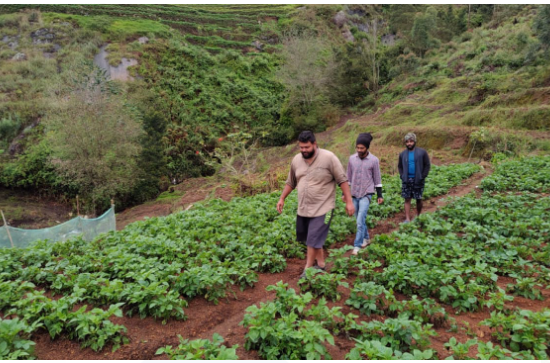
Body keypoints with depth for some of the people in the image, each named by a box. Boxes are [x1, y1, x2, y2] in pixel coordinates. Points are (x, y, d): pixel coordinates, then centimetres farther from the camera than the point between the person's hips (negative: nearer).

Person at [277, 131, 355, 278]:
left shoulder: (328, 158, -13)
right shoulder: (296, 160, 3)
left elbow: (342, 180, -9)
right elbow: (290, 182, 17)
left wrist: (349, 202, -10)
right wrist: (282, 199, 16)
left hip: (322, 208, -5)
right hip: (303, 209, 6)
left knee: (314, 240, -5)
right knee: (313, 239, 15)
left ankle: (308, 269, 9)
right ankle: (321, 264, 32)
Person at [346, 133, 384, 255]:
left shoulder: (374, 160, -8)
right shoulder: (352, 158, 1)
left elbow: (377, 178, 0)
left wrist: (379, 195, 1)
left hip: (366, 194, -4)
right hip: (354, 194, 4)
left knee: (360, 220, -13)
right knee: (360, 220, 14)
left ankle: (357, 246, -8)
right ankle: (366, 238, 34)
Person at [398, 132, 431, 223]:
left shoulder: (422, 152, -2)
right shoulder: (403, 154, 7)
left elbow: (427, 165, 0)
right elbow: (400, 166, 16)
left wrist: (423, 176, -8)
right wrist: (402, 176, 2)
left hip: (418, 180, -2)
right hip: (406, 180, 2)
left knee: (419, 199, 6)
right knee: (407, 199, 0)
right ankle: (407, 219, 3)